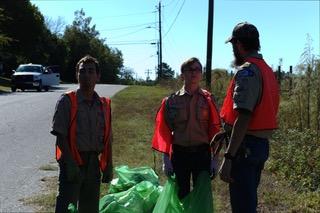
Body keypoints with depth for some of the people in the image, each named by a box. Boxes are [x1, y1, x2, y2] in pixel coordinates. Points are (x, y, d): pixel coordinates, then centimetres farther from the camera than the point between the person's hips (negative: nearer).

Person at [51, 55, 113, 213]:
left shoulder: (104, 105, 7)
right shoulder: (67, 101, -7)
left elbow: (107, 139, 11)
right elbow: (60, 136, -11)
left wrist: (108, 167, 8)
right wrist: (70, 164, -18)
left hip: (94, 163, 5)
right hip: (72, 163, -5)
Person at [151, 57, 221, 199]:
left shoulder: (208, 99, -1)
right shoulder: (172, 101, -2)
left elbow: (214, 129, -1)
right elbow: (164, 130, -1)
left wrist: (214, 158, -3)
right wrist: (166, 158, -4)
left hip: (202, 153, 0)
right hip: (179, 154, 0)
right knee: (182, 195, 12)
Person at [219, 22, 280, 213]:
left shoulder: (247, 71, -15)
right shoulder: (267, 70, 14)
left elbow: (243, 118, -24)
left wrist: (229, 157, -24)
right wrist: (226, 132, 20)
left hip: (245, 145, -10)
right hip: (262, 144, 10)